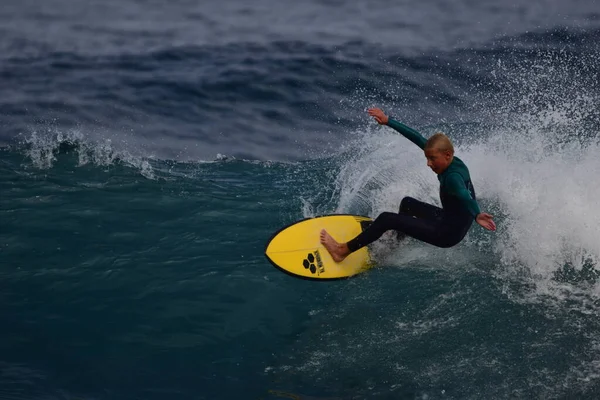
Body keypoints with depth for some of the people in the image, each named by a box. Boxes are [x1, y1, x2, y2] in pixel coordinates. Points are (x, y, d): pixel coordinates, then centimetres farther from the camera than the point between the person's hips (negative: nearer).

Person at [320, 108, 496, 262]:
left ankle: (343, 251, -6)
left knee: (387, 218, -13)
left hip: (449, 233, -10)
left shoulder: (452, 177, -28)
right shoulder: (455, 163, -3)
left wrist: (477, 215, -70)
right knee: (407, 203, 32)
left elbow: (465, 196, -50)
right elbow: (416, 138, -1)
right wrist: (388, 121, 2)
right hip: (448, 220, 10)